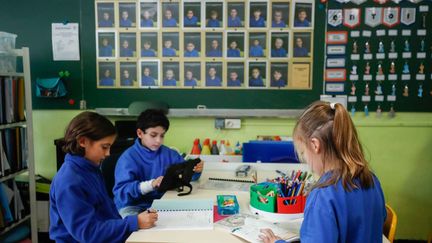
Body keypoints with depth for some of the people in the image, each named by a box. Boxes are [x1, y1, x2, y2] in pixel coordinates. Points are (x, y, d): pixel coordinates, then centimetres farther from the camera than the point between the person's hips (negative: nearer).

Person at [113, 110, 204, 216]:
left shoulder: (169, 154, 5)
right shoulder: (129, 157, -11)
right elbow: (121, 192, -20)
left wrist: (195, 170, -10)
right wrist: (150, 184, -34)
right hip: (133, 206, -5)